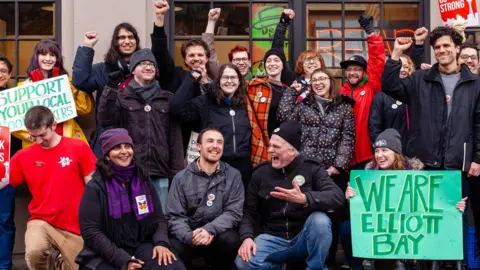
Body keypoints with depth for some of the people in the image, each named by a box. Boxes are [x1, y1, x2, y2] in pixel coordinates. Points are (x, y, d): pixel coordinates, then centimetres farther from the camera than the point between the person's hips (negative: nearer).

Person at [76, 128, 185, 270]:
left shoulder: (143, 180, 9)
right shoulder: (95, 187, -5)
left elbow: (158, 217, 11)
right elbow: (90, 231, -10)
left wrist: (161, 242, -11)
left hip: (141, 246, 3)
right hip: (105, 255, -3)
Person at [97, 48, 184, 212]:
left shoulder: (167, 99, 12)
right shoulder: (122, 97, 7)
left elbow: (175, 138, 9)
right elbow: (104, 120, -10)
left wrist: (177, 172, 4)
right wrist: (110, 89, -17)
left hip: (160, 173, 2)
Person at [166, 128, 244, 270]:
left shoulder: (233, 175, 1)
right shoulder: (181, 178, 0)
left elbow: (234, 213, -6)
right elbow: (175, 216, -5)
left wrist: (209, 230, -25)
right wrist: (189, 236, -27)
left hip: (219, 233, 1)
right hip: (189, 236, -1)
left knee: (230, 239, -32)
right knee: (175, 248, -32)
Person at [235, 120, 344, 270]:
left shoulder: (312, 168, -5)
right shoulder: (261, 172, 2)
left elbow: (337, 197, -21)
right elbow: (248, 211, 4)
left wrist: (304, 198, -37)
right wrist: (247, 237, -16)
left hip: (304, 239, -1)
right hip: (273, 238, 2)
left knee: (320, 220, -34)